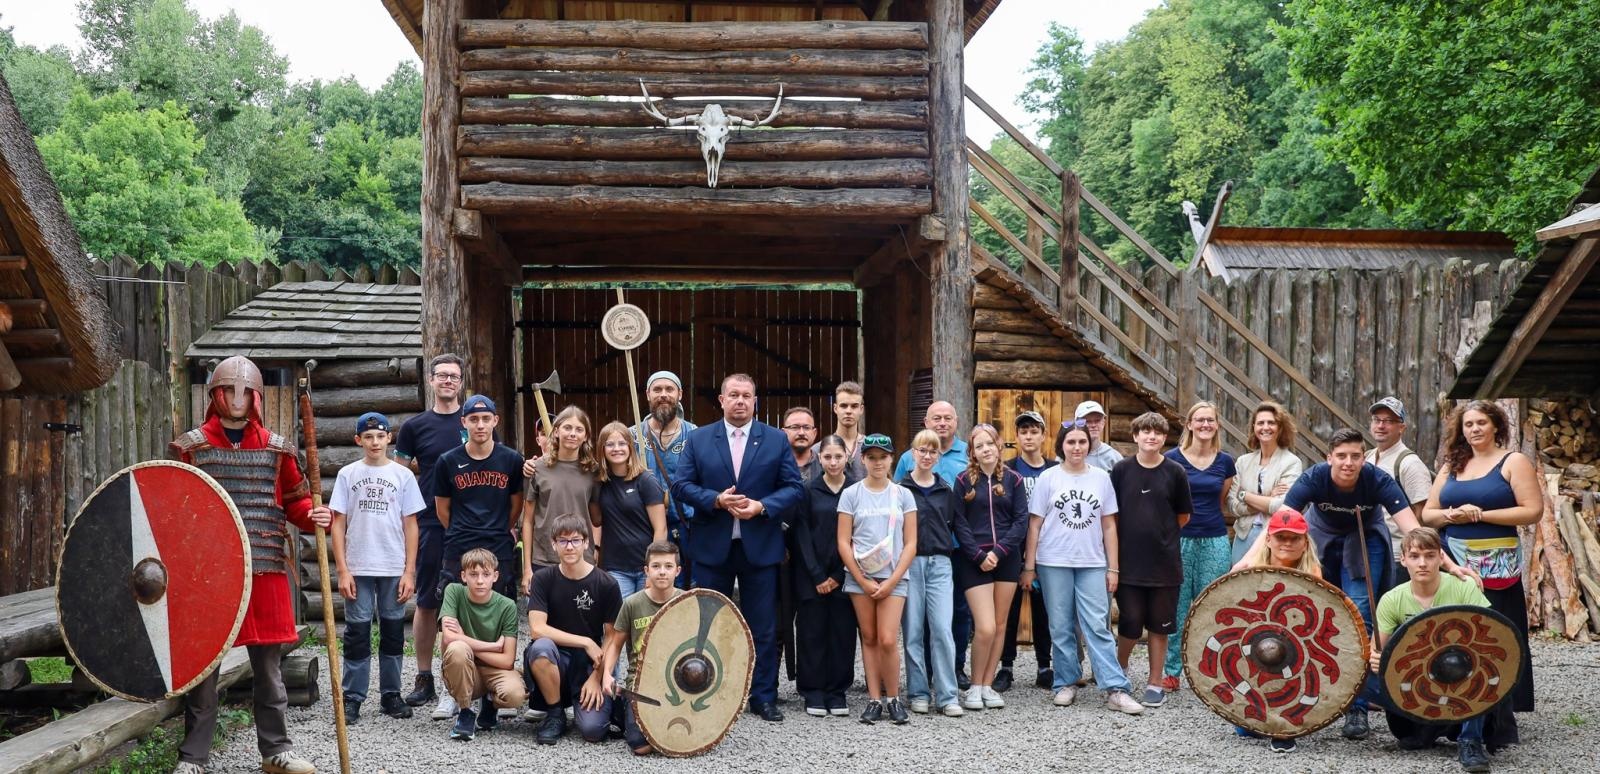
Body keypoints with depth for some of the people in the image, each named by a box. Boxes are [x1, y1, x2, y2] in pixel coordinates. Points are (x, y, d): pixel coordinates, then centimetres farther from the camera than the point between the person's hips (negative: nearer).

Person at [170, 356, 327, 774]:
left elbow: (294, 500, 12)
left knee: (268, 664, 9)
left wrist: (311, 515, -9)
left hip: (265, 570, 2)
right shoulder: (191, 446, 3)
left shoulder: (277, 448, 8)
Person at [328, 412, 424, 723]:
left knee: (393, 632, 7)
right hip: (358, 569, 0)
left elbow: (410, 525, 4)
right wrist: (342, 570, -4)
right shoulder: (348, 475, 4)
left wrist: (409, 572, -2)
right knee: (357, 633, 1)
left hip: (395, 569, 1)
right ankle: (352, 698, 7)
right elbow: (338, 524, 3)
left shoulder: (403, 475, 4)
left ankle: (390, 695, 17)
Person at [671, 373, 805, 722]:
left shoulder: (776, 440, 5)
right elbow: (681, 485, 0)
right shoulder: (698, 439, 5)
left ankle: (763, 696, 15)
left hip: (760, 546, 0)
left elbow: (794, 487, 1)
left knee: (763, 627, 4)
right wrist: (716, 500, -15)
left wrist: (762, 506, -15)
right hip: (712, 546, 0)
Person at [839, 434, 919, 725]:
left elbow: (910, 544, 4)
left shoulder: (903, 495, 6)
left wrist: (891, 581, -6)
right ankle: (874, 700, 9)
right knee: (869, 638, 3)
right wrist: (864, 581, -6)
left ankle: (893, 699, 5)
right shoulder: (851, 494, 4)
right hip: (860, 577, 1)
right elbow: (843, 542, 1)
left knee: (887, 640, -10)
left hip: (893, 578, -1)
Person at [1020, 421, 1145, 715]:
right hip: (1054, 564, 0)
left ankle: (1116, 690, -5)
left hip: (1093, 564, 1)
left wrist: (1113, 567, 5)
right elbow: (1035, 525, 3)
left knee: (1098, 627, -4)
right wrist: (1029, 566, -1)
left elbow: (1109, 526, 9)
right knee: (1061, 628, 5)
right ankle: (1066, 685, 15)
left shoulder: (1101, 478, 6)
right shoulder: (1048, 478, 2)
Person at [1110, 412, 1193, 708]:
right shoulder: (1121, 470, -1)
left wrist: (1158, 533, 9)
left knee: (1159, 626, 7)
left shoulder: (1175, 472, -1)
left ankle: (1155, 685, 17)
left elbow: (1183, 516, 9)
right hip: (1129, 561, 0)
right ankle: (1120, 670, 27)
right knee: (1130, 624, 1)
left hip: (1165, 562, 0)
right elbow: (1111, 514, 6)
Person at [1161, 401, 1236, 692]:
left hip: (1215, 542, 2)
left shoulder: (1225, 461, 6)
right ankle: (1171, 671, 8)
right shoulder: (1172, 459, -3)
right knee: (1177, 607, 0)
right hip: (1180, 540, -2)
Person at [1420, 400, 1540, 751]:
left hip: (1496, 568, -4)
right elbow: (1427, 514, 15)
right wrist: (1450, 515, -8)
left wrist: (1481, 515, -13)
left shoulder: (1513, 461, 1)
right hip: (1453, 564, 4)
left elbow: (1534, 510, -8)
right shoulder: (1452, 466, 15)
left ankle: (1497, 725, 4)